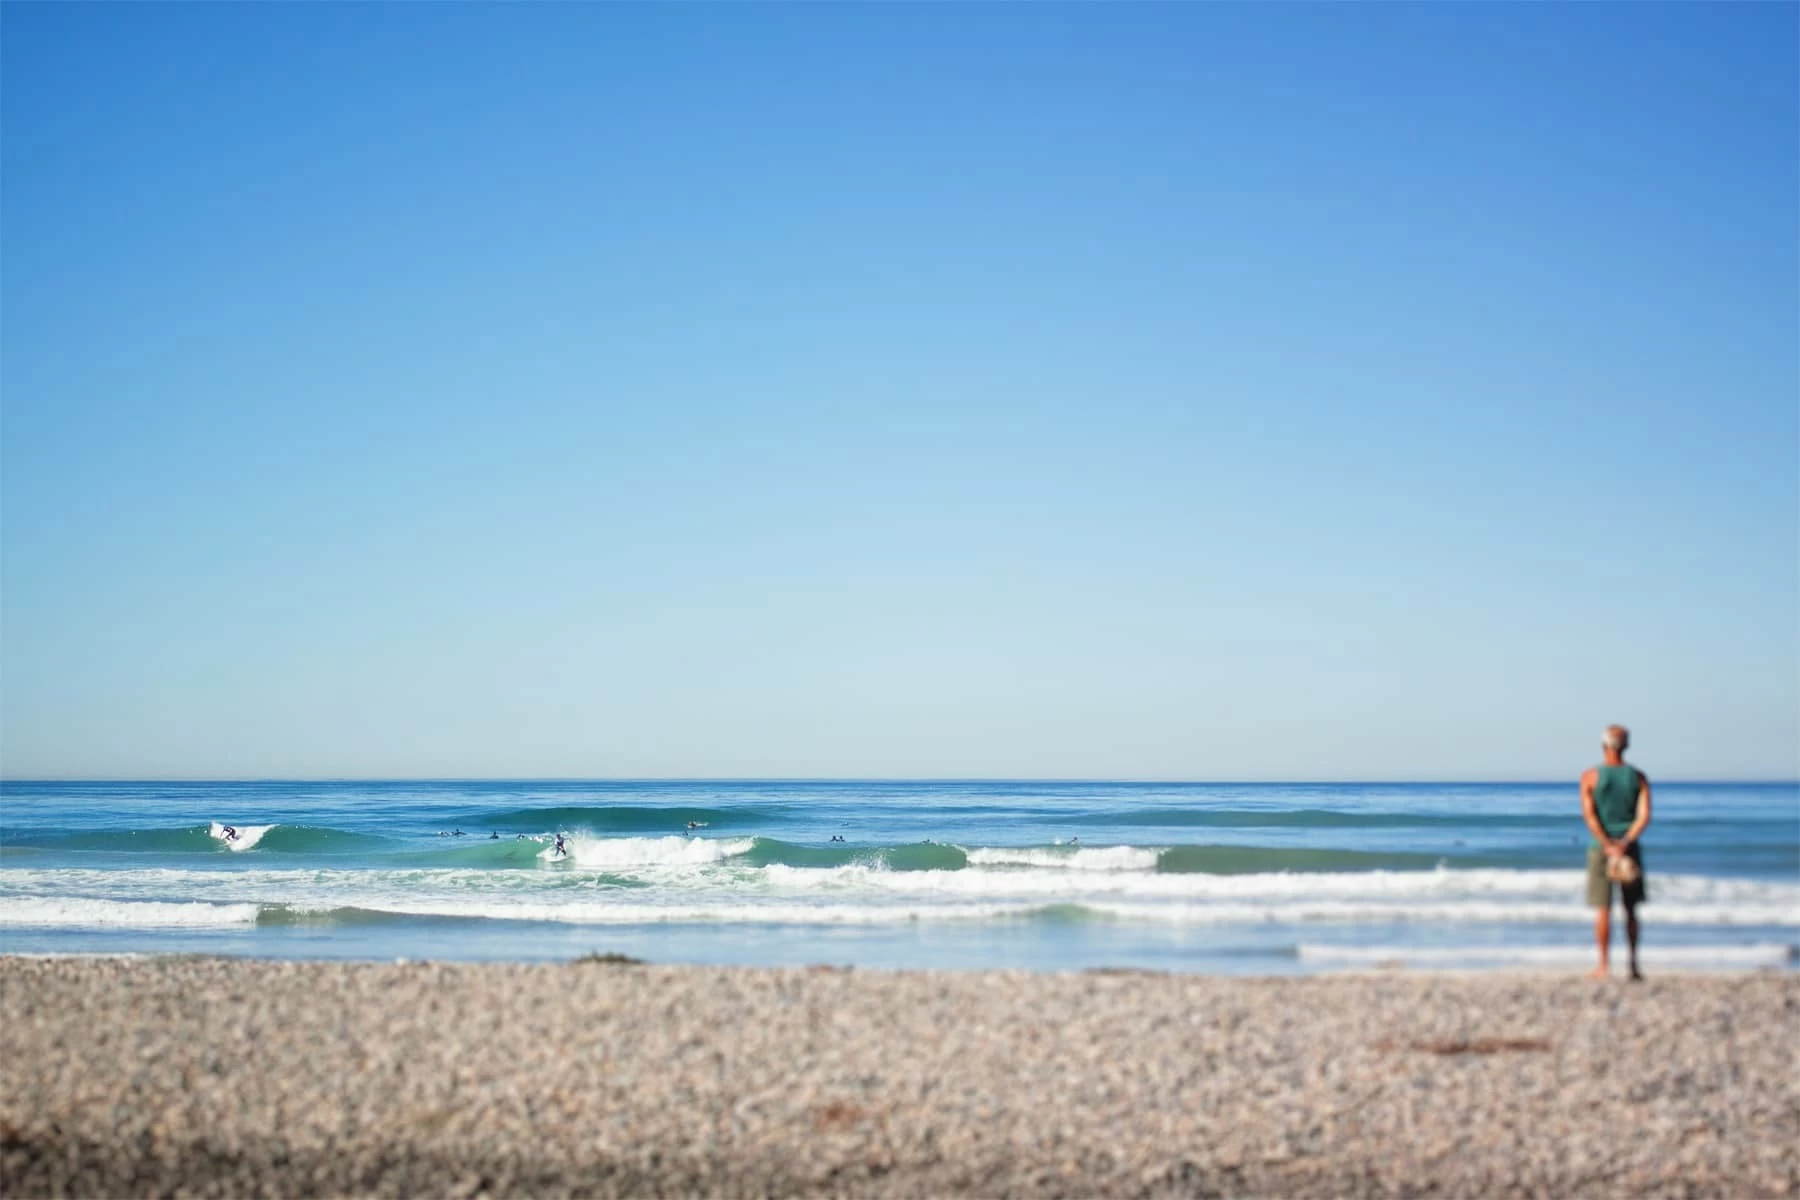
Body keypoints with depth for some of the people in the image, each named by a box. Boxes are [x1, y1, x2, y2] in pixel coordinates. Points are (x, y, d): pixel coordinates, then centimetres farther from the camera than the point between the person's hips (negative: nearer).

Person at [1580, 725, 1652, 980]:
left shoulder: (1591, 776, -4)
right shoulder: (1638, 777, 3)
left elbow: (1589, 815, -12)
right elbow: (1644, 815, -7)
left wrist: (1608, 846, -15)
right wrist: (1625, 843, -14)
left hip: (1601, 847, -2)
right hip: (1630, 848, 2)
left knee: (1602, 909, 0)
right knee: (1631, 909, 12)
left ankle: (1604, 964, -5)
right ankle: (1633, 963, 13)